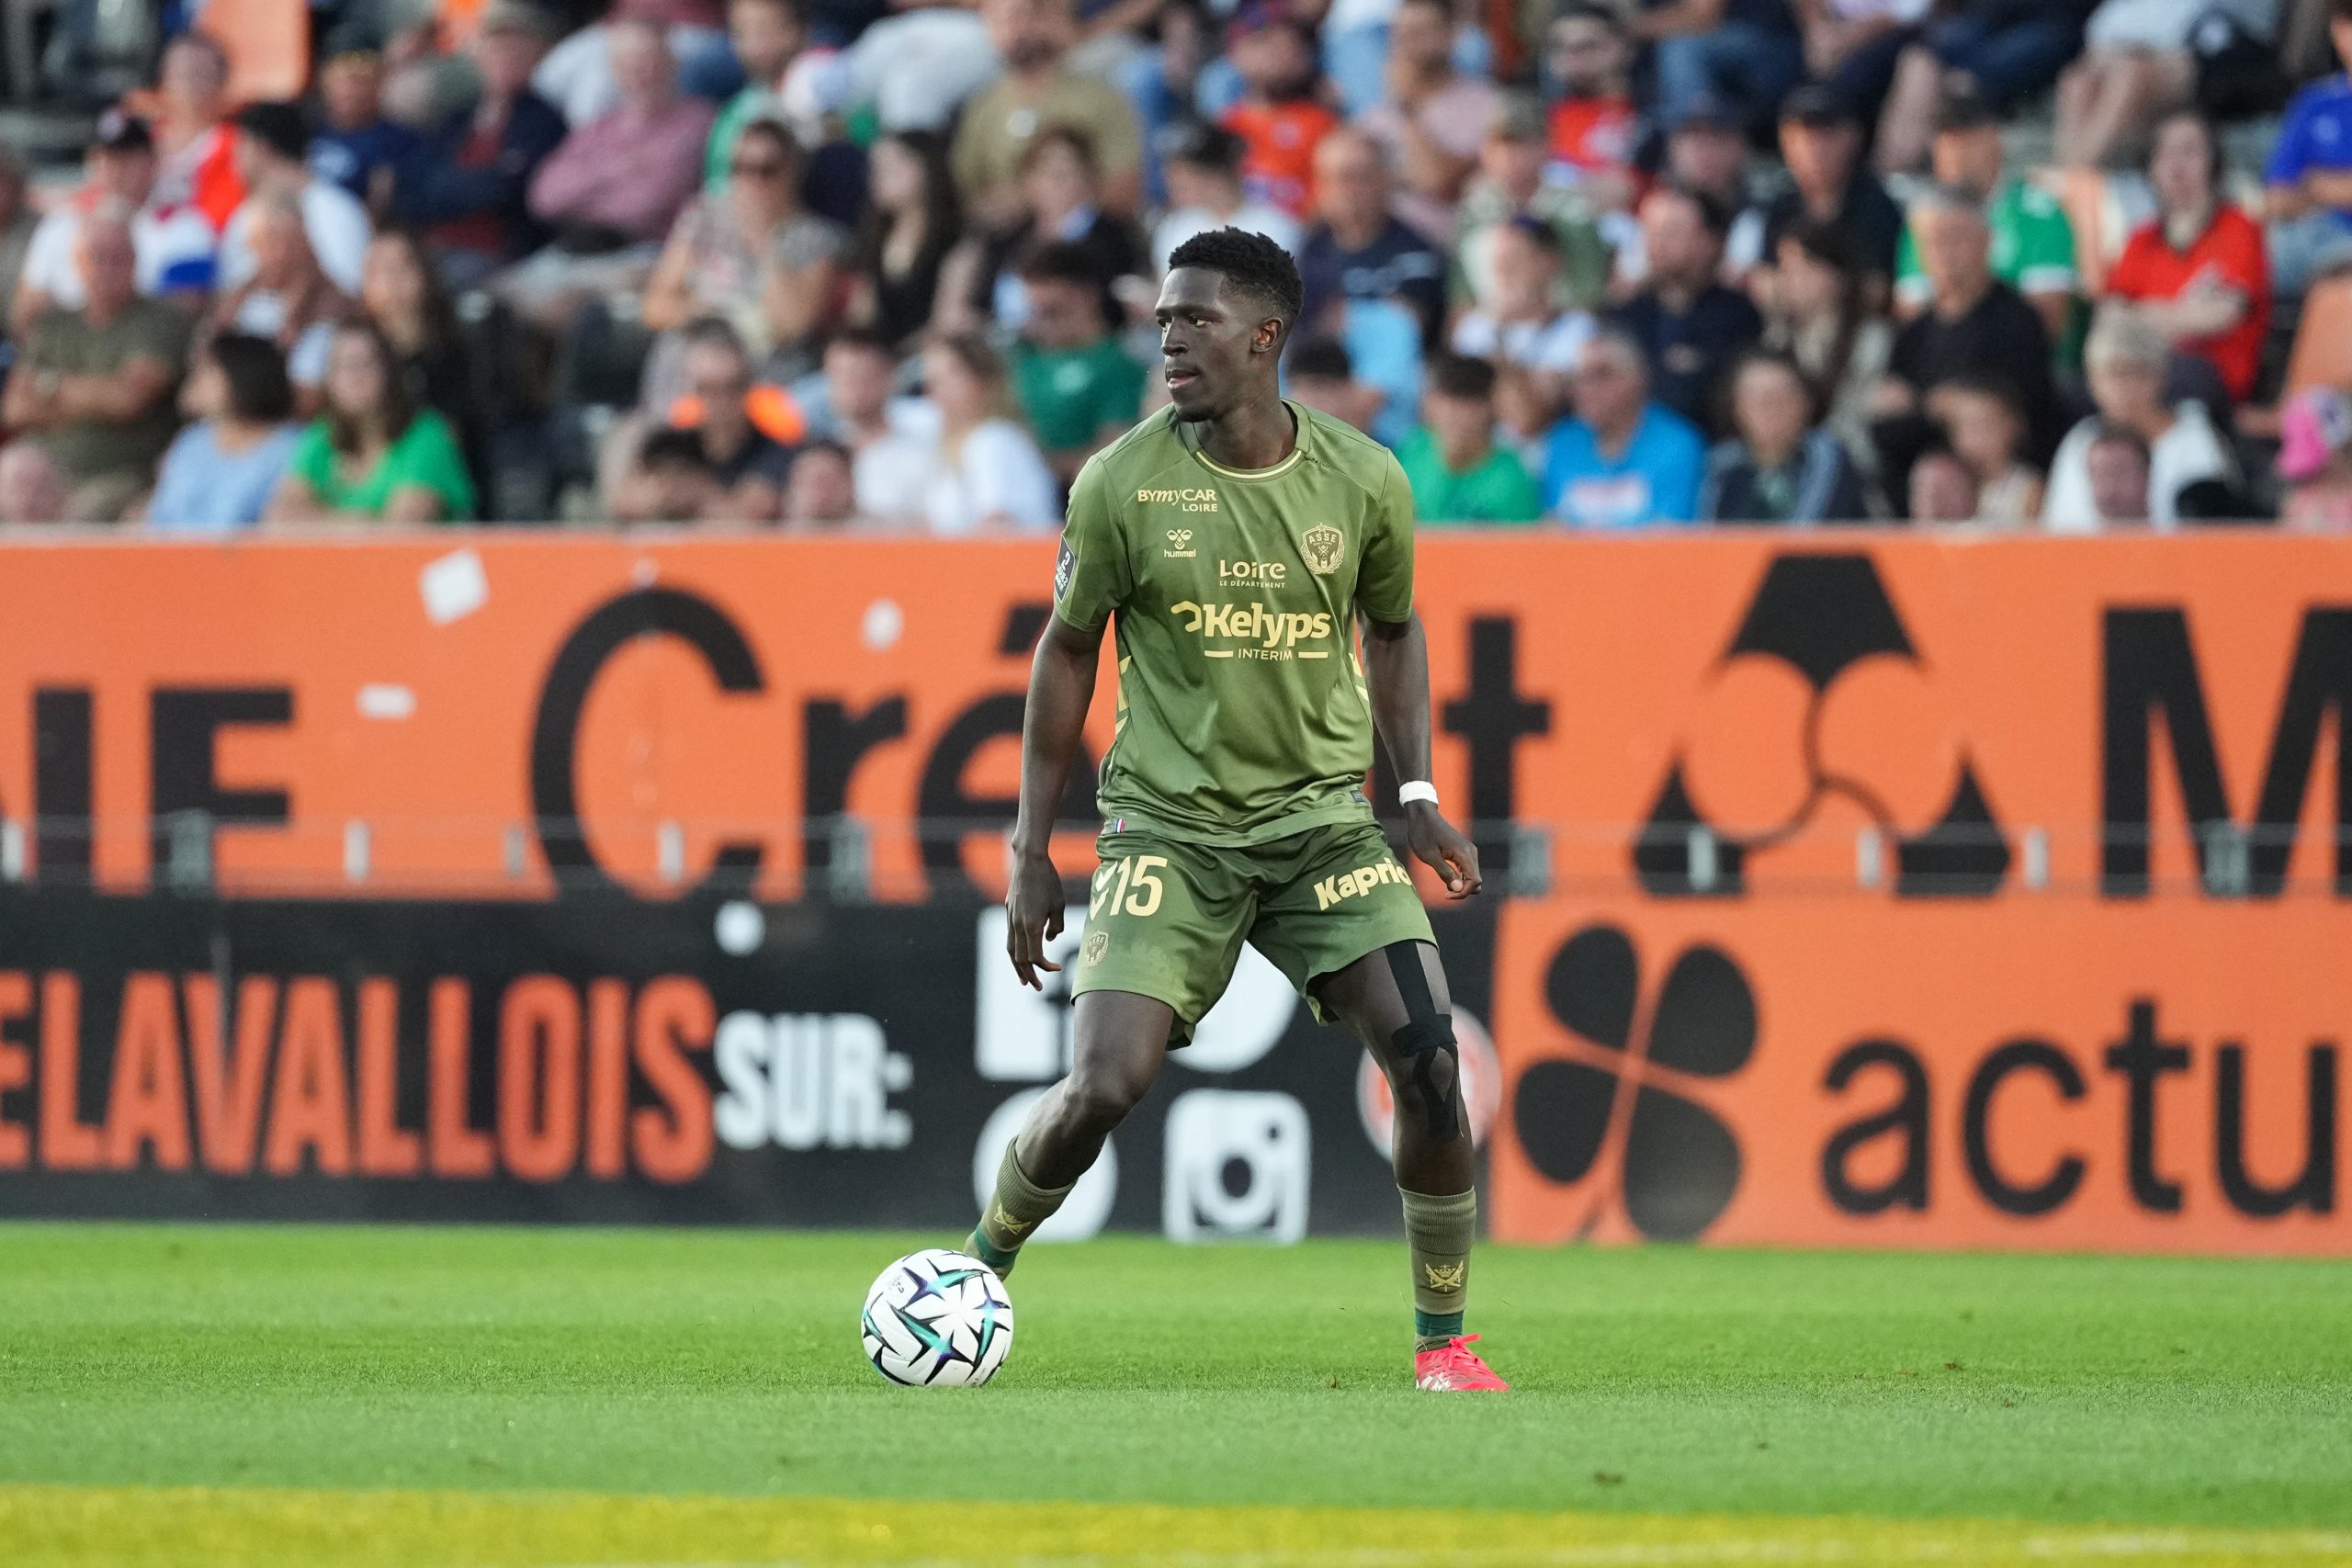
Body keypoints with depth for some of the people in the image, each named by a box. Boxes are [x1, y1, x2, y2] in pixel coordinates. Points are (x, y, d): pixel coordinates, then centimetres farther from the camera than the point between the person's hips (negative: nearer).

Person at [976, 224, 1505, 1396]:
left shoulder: (1363, 482, -2)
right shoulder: (1123, 484, -7)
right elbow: (1068, 649, 5)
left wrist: (1418, 793, 5)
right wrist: (1030, 850, 4)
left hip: (1324, 816, 2)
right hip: (1169, 826, -2)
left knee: (1428, 1062, -13)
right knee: (1102, 1086, -16)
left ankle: (1443, 1341, 4)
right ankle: (976, 1274, 12)